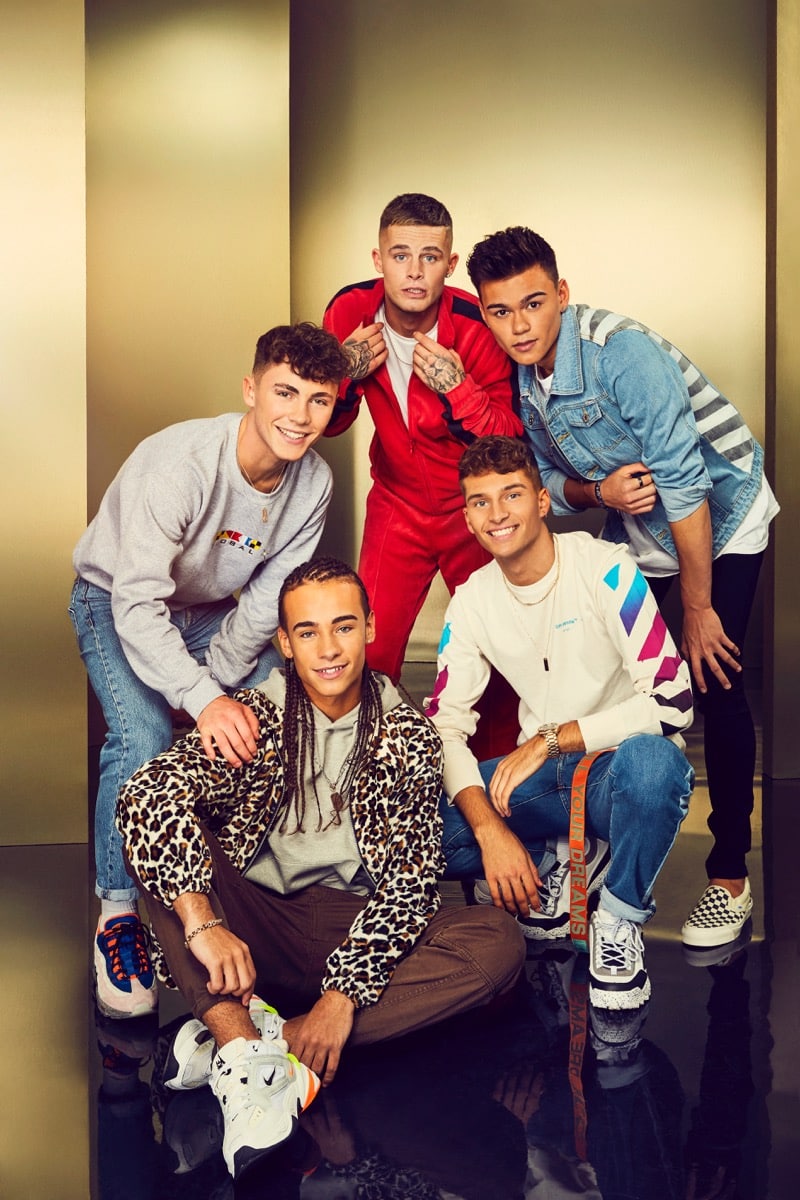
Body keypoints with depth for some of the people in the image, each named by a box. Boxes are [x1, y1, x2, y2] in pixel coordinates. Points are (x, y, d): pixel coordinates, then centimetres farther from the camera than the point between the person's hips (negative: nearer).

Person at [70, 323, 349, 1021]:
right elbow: (137, 604, -37)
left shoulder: (314, 483, -16)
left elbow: (267, 603, -8)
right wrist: (205, 700, -48)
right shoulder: (181, 462, -34)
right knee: (142, 740, -28)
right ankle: (119, 912, -10)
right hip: (115, 602, -5)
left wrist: (217, 685, -14)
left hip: (212, 609, 5)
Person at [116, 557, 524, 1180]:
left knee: (499, 942, -25)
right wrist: (201, 921, -33)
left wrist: (346, 991, -21)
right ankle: (241, 1047, -38)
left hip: (353, 931, 1)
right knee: (159, 823, -25)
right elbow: (149, 792, -20)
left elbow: (410, 877, -8)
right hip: (252, 930, 0)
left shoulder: (410, 737, 1)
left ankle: (261, 1036, -29)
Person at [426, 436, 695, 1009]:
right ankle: (557, 862, 4)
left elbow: (672, 703, -21)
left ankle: (619, 918, -12)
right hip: (543, 774, 4)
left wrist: (549, 739, -22)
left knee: (649, 761, -40)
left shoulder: (605, 569, -14)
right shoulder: (473, 599, 0)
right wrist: (490, 829, -20)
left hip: (620, 766, -4)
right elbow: (445, 725, -4)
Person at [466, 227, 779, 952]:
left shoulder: (621, 351, -29)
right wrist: (597, 493, -22)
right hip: (637, 526, 7)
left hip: (721, 516, -6)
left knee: (716, 685, -12)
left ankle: (730, 876, 2)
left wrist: (697, 610, -23)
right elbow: (552, 485, 3)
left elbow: (684, 483, -28)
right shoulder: (519, 378, -7)